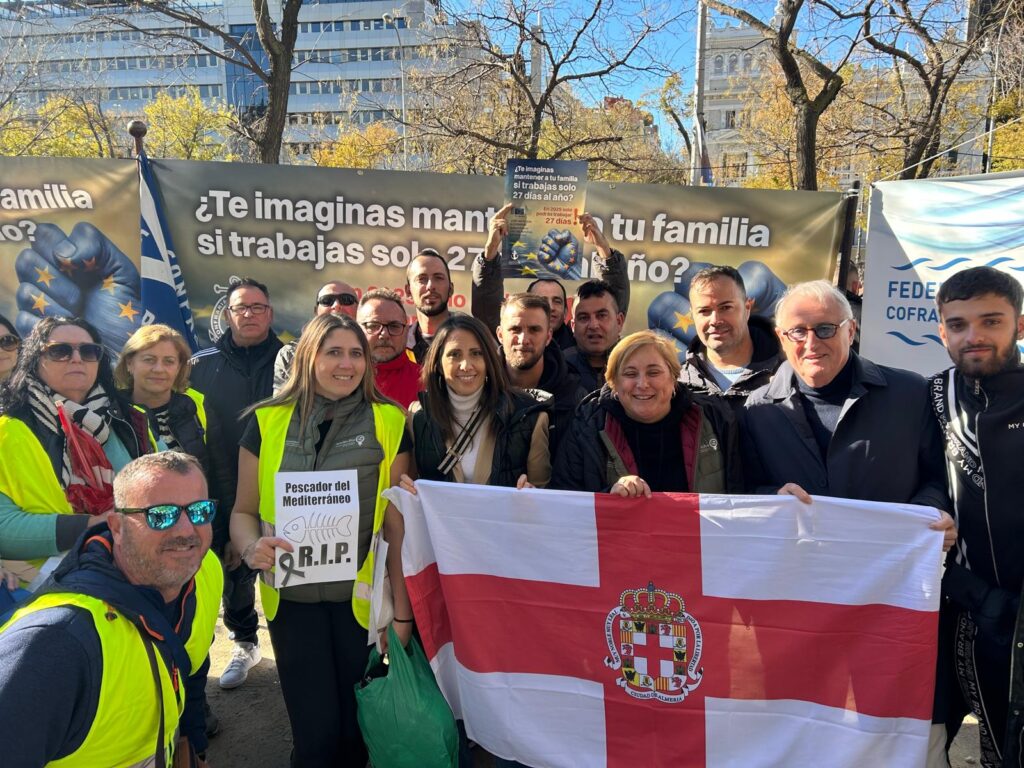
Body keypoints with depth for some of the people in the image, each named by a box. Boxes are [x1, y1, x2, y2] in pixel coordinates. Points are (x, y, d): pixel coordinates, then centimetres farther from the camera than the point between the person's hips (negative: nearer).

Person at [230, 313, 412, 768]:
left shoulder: (389, 424, -4)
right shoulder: (268, 422, -2)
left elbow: (396, 521, -2)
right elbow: (243, 510, 5)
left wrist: (402, 608, -2)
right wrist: (252, 548, -17)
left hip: (361, 597, 0)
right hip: (292, 597, 0)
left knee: (355, 728, 14)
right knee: (316, 731, 5)